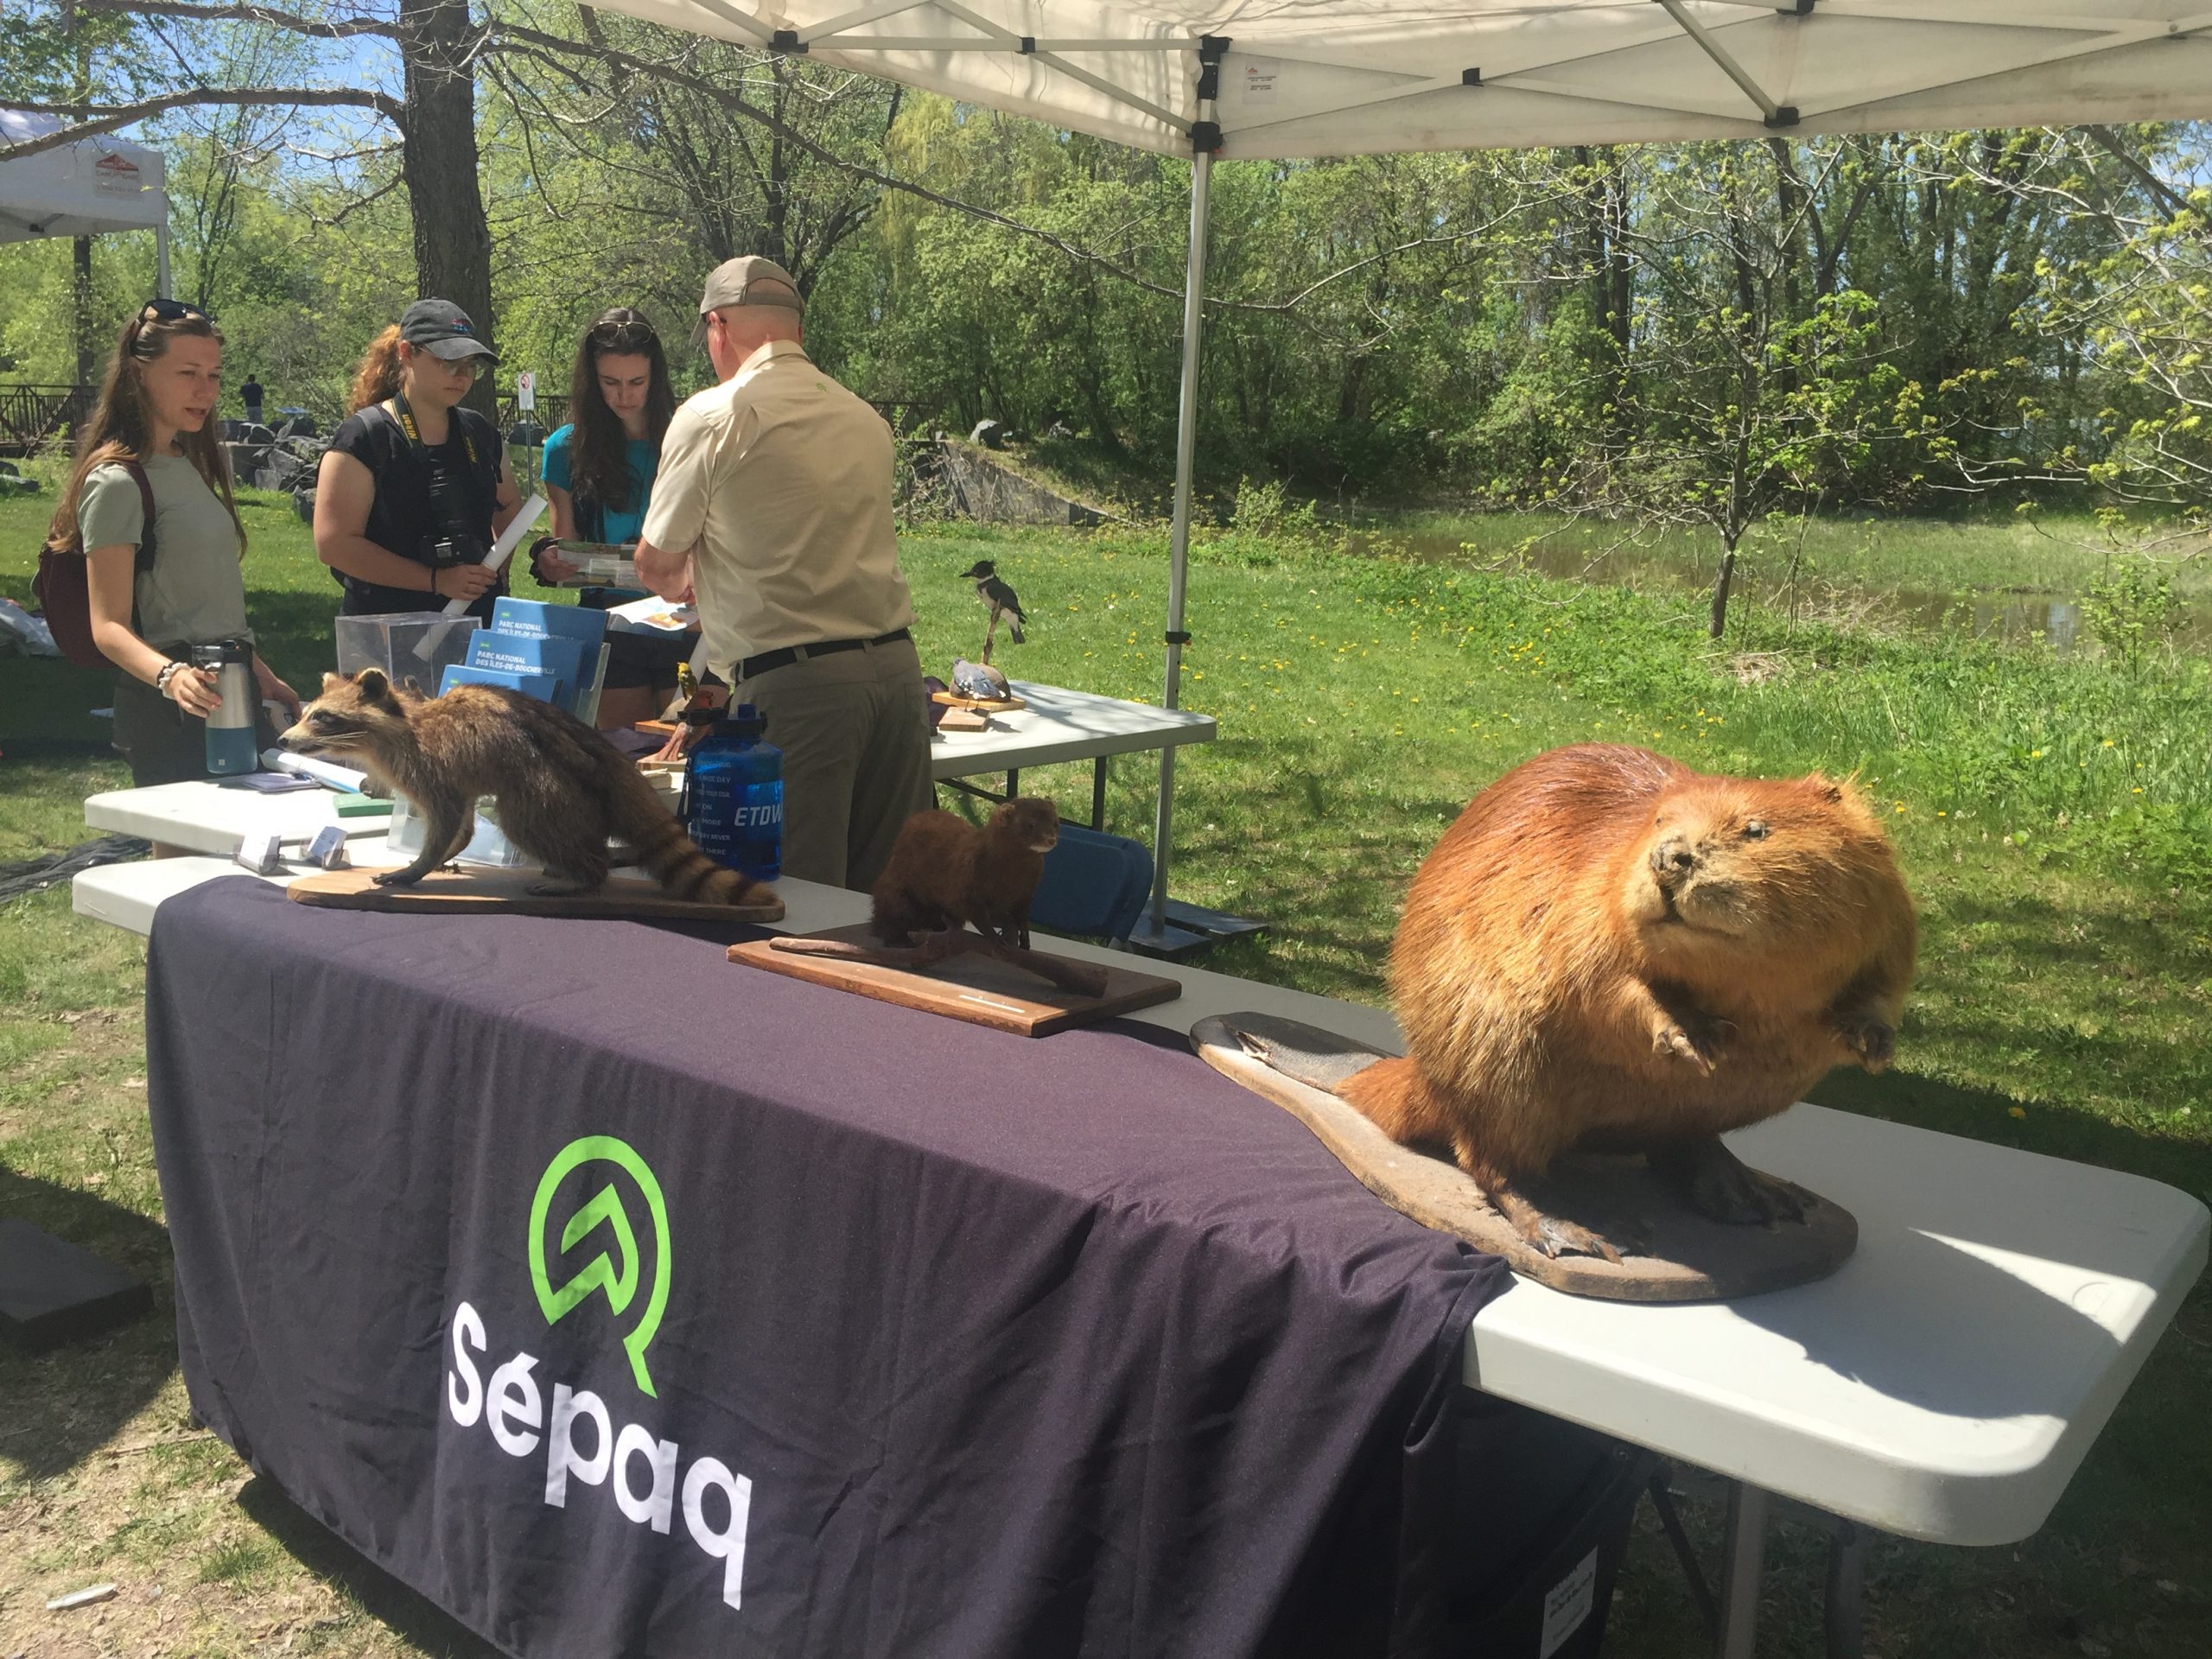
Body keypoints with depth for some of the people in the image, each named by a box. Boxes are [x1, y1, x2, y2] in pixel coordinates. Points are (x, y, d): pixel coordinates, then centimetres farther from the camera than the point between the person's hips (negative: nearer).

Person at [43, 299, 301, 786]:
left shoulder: (190, 463, 16)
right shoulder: (116, 482, -11)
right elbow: (110, 625, -18)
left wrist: (260, 674, 22)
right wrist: (171, 675, -36)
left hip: (228, 699, 9)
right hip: (170, 710, -9)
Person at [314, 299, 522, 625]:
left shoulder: (479, 434, 11)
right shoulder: (364, 438, -7)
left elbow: (509, 506, 28)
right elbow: (334, 544, -15)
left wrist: (499, 564, 8)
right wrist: (436, 580, -19)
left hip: (477, 624, 5)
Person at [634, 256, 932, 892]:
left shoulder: (712, 417, -3)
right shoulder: (867, 420, 14)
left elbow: (657, 565, 5)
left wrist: (687, 583, 29)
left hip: (793, 686, -6)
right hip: (896, 666, 6)